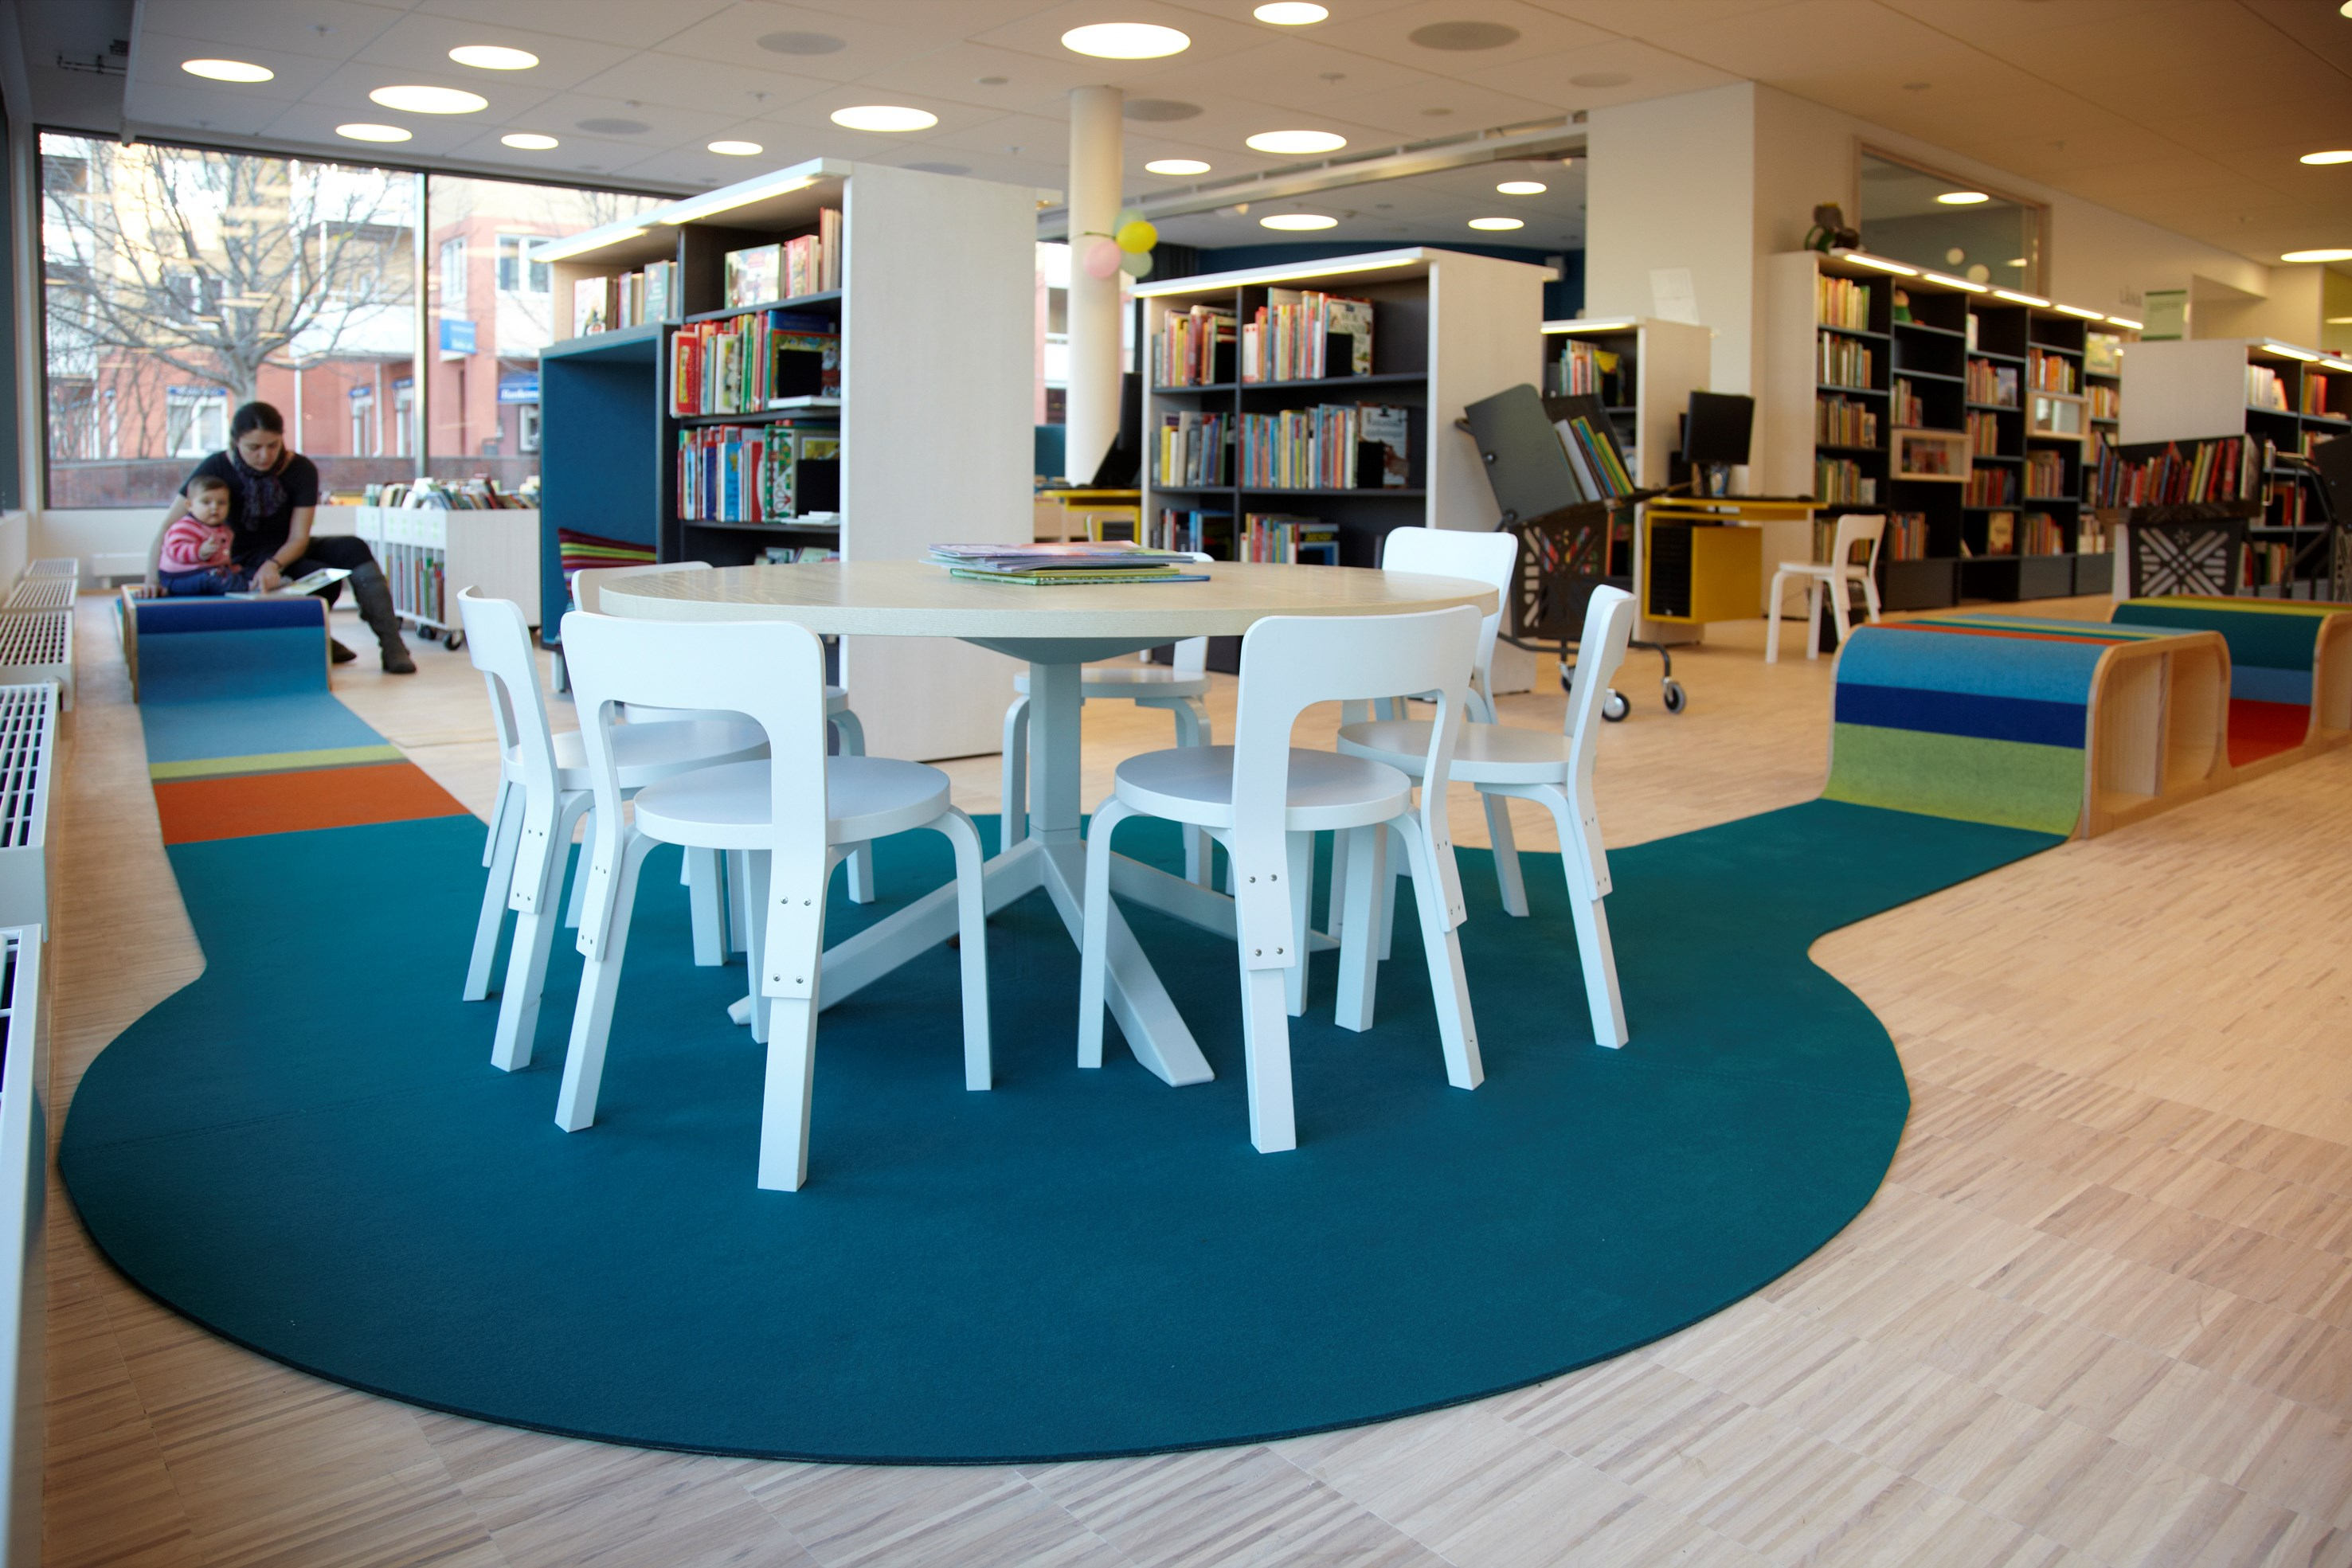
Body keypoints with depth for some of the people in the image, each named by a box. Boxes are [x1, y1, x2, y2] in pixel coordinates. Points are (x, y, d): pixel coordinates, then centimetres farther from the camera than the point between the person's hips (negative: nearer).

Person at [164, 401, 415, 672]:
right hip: (246, 560, -3)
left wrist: (274, 564, -33)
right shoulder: (216, 469, -13)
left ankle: (393, 647, -31)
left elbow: (299, 538, -13)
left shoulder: (301, 469, -10)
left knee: (354, 548, -27)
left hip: (289, 551, 3)